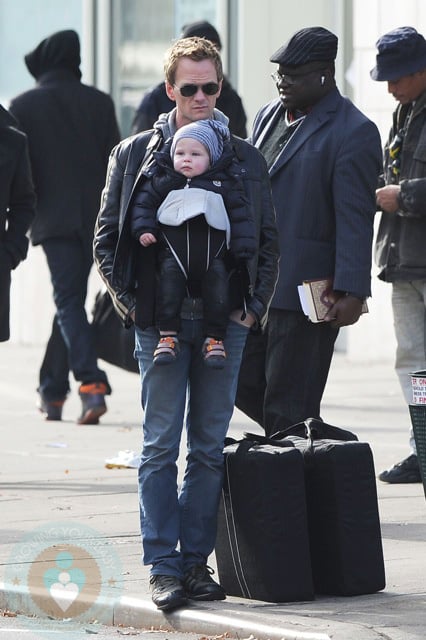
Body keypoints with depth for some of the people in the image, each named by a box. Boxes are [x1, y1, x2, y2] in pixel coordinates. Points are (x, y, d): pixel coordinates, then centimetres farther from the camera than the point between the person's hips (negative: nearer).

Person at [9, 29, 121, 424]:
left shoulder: (23, 106, 0)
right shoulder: (98, 102, 6)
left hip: (53, 215, -3)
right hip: (95, 217, 3)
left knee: (68, 301, -5)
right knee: (68, 301, 14)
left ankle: (91, 383, -25)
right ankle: (52, 393, 22)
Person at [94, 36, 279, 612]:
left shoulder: (245, 159, 9)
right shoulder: (135, 154, 4)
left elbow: (268, 240, 13)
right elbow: (107, 236, 7)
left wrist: (255, 305, 2)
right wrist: (130, 303, -2)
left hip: (226, 323, 2)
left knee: (210, 448, 5)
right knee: (161, 446, -4)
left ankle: (196, 560, 11)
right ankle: (163, 566, -1)